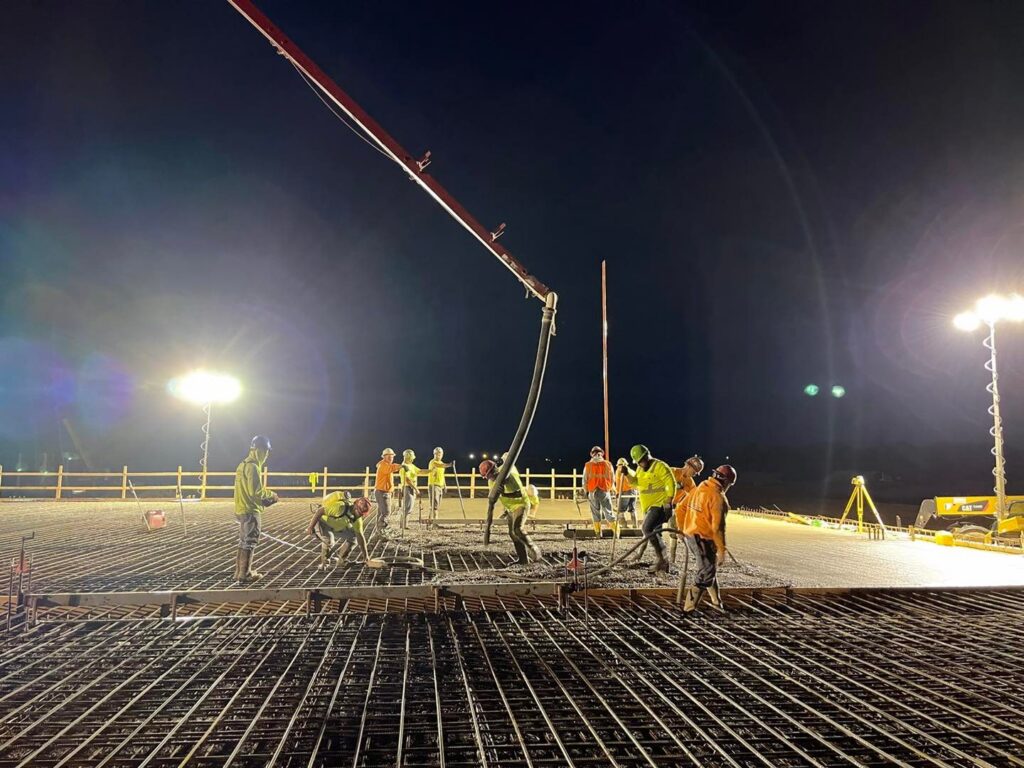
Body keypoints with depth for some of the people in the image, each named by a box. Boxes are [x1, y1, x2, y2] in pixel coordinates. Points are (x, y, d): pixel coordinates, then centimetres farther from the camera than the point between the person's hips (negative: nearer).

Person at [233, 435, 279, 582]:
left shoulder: (243, 465, 13)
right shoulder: (253, 467, -17)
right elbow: (255, 492, -22)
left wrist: (266, 497, 13)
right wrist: (271, 495, -6)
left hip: (241, 509, 9)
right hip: (251, 510, -9)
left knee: (244, 541, 17)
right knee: (250, 542, -2)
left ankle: (239, 571, 23)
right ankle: (245, 574, 2)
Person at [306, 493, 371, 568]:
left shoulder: (357, 518, -11)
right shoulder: (341, 507, -36)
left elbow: (360, 536, -2)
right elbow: (320, 510, -31)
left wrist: (366, 555, -2)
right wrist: (310, 527, -29)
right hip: (322, 523, -7)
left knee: (352, 536, -1)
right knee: (329, 539, -32)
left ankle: (339, 558, 13)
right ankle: (324, 563, -8)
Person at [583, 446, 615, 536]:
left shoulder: (588, 465, 0)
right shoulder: (608, 464, 1)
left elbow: (584, 480, 3)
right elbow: (612, 479, 8)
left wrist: (586, 491, 14)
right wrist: (610, 488, 22)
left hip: (592, 491, 0)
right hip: (605, 491, 0)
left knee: (595, 512, 8)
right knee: (608, 512, 4)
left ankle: (598, 533, 8)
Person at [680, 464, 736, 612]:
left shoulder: (699, 489, 7)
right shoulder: (719, 497, -18)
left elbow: (681, 507, 14)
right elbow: (718, 527, -21)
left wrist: (682, 528, 23)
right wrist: (722, 551, -14)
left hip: (690, 535, 9)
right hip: (704, 540, -9)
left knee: (710, 568, 23)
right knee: (706, 574, 1)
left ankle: (717, 601, 36)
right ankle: (689, 607, 1)